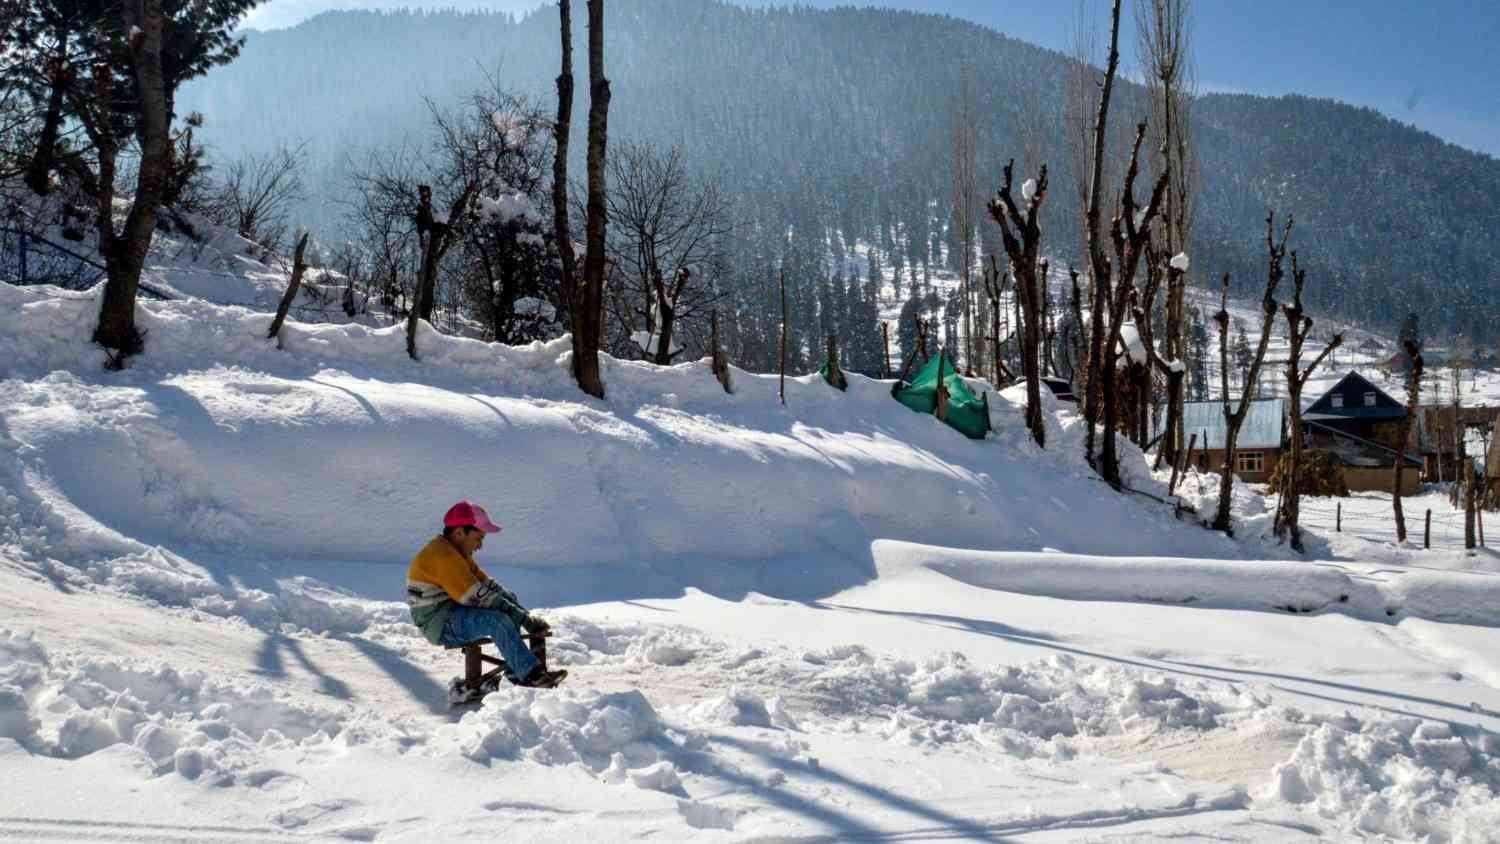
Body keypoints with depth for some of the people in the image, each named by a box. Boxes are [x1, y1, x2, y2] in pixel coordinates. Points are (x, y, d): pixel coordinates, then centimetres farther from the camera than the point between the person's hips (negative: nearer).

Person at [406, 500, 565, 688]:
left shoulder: (457, 552, 13)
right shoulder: (442, 556, -21)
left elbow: (486, 583, 9)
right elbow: (477, 596, -24)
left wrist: (523, 614, -4)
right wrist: (524, 619, -22)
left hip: (454, 612, 11)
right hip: (440, 625, -11)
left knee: (509, 597, 8)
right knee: (498, 620, -30)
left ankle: (515, 669, -3)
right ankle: (531, 674, -30)